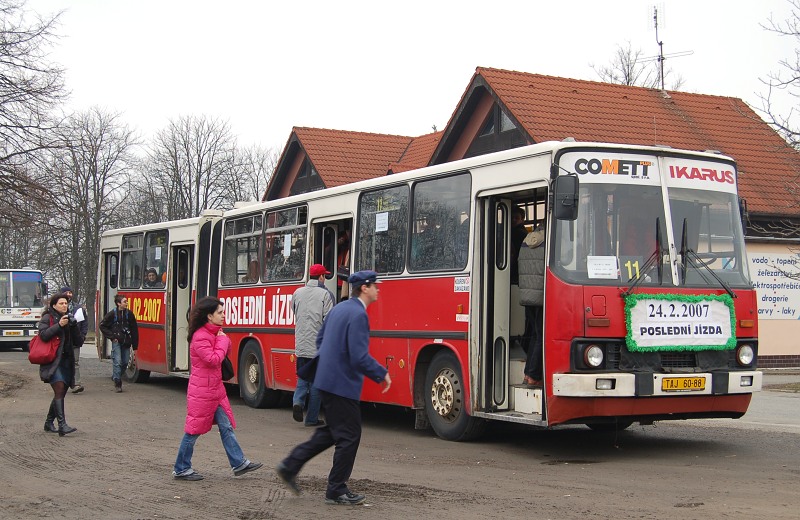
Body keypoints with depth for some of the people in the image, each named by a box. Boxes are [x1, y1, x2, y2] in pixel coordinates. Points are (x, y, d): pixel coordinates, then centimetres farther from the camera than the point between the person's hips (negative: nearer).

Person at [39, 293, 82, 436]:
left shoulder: (68, 319, 17)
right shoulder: (47, 318, 0)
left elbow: (77, 339, 12)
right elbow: (43, 335, -15)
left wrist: (73, 325, -4)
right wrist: (59, 325, -20)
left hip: (66, 361, 7)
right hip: (52, 360, -7)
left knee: (61, 392, 9)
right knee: (59, 389, -19)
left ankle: (49, 423, 24)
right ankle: (62, 425, -26)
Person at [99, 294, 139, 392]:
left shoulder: (129, 314, 5)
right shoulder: (112, 314, -4)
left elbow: (134, 329, 9)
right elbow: (102, 325, 3)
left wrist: (134, 345, 7)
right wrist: (112, 336, -4)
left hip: (126, 342, 4)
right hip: (116, 341, -4)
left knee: (125, 362, 7)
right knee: (117, 361, -9)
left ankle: (116, 377, 30)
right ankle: (117, 384, -6)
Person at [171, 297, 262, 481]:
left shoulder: (214, 333, 13)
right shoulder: (200, 337, -18)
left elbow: (225, 354, 17)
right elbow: (213, 359, -25)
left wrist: (224, 340, -2)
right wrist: (222, 340, -13)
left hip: (215, 389, 9)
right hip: (201, 391, -9)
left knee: (226, 427, 8)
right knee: (194, 430, 0)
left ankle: (239, 463, 11)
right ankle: (181, 469, 10)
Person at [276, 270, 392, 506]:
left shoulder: (339, 309, 11)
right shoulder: (358, 315, -19)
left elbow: (320, 340, 20)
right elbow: (360, 357, -24)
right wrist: (382, 374, -11)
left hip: (327, 379, 10)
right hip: (343, 383, -10)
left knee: (332, 431, 20)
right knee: (349, 436, 2)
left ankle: (290, 465, 19)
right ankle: (336, 491, 10)